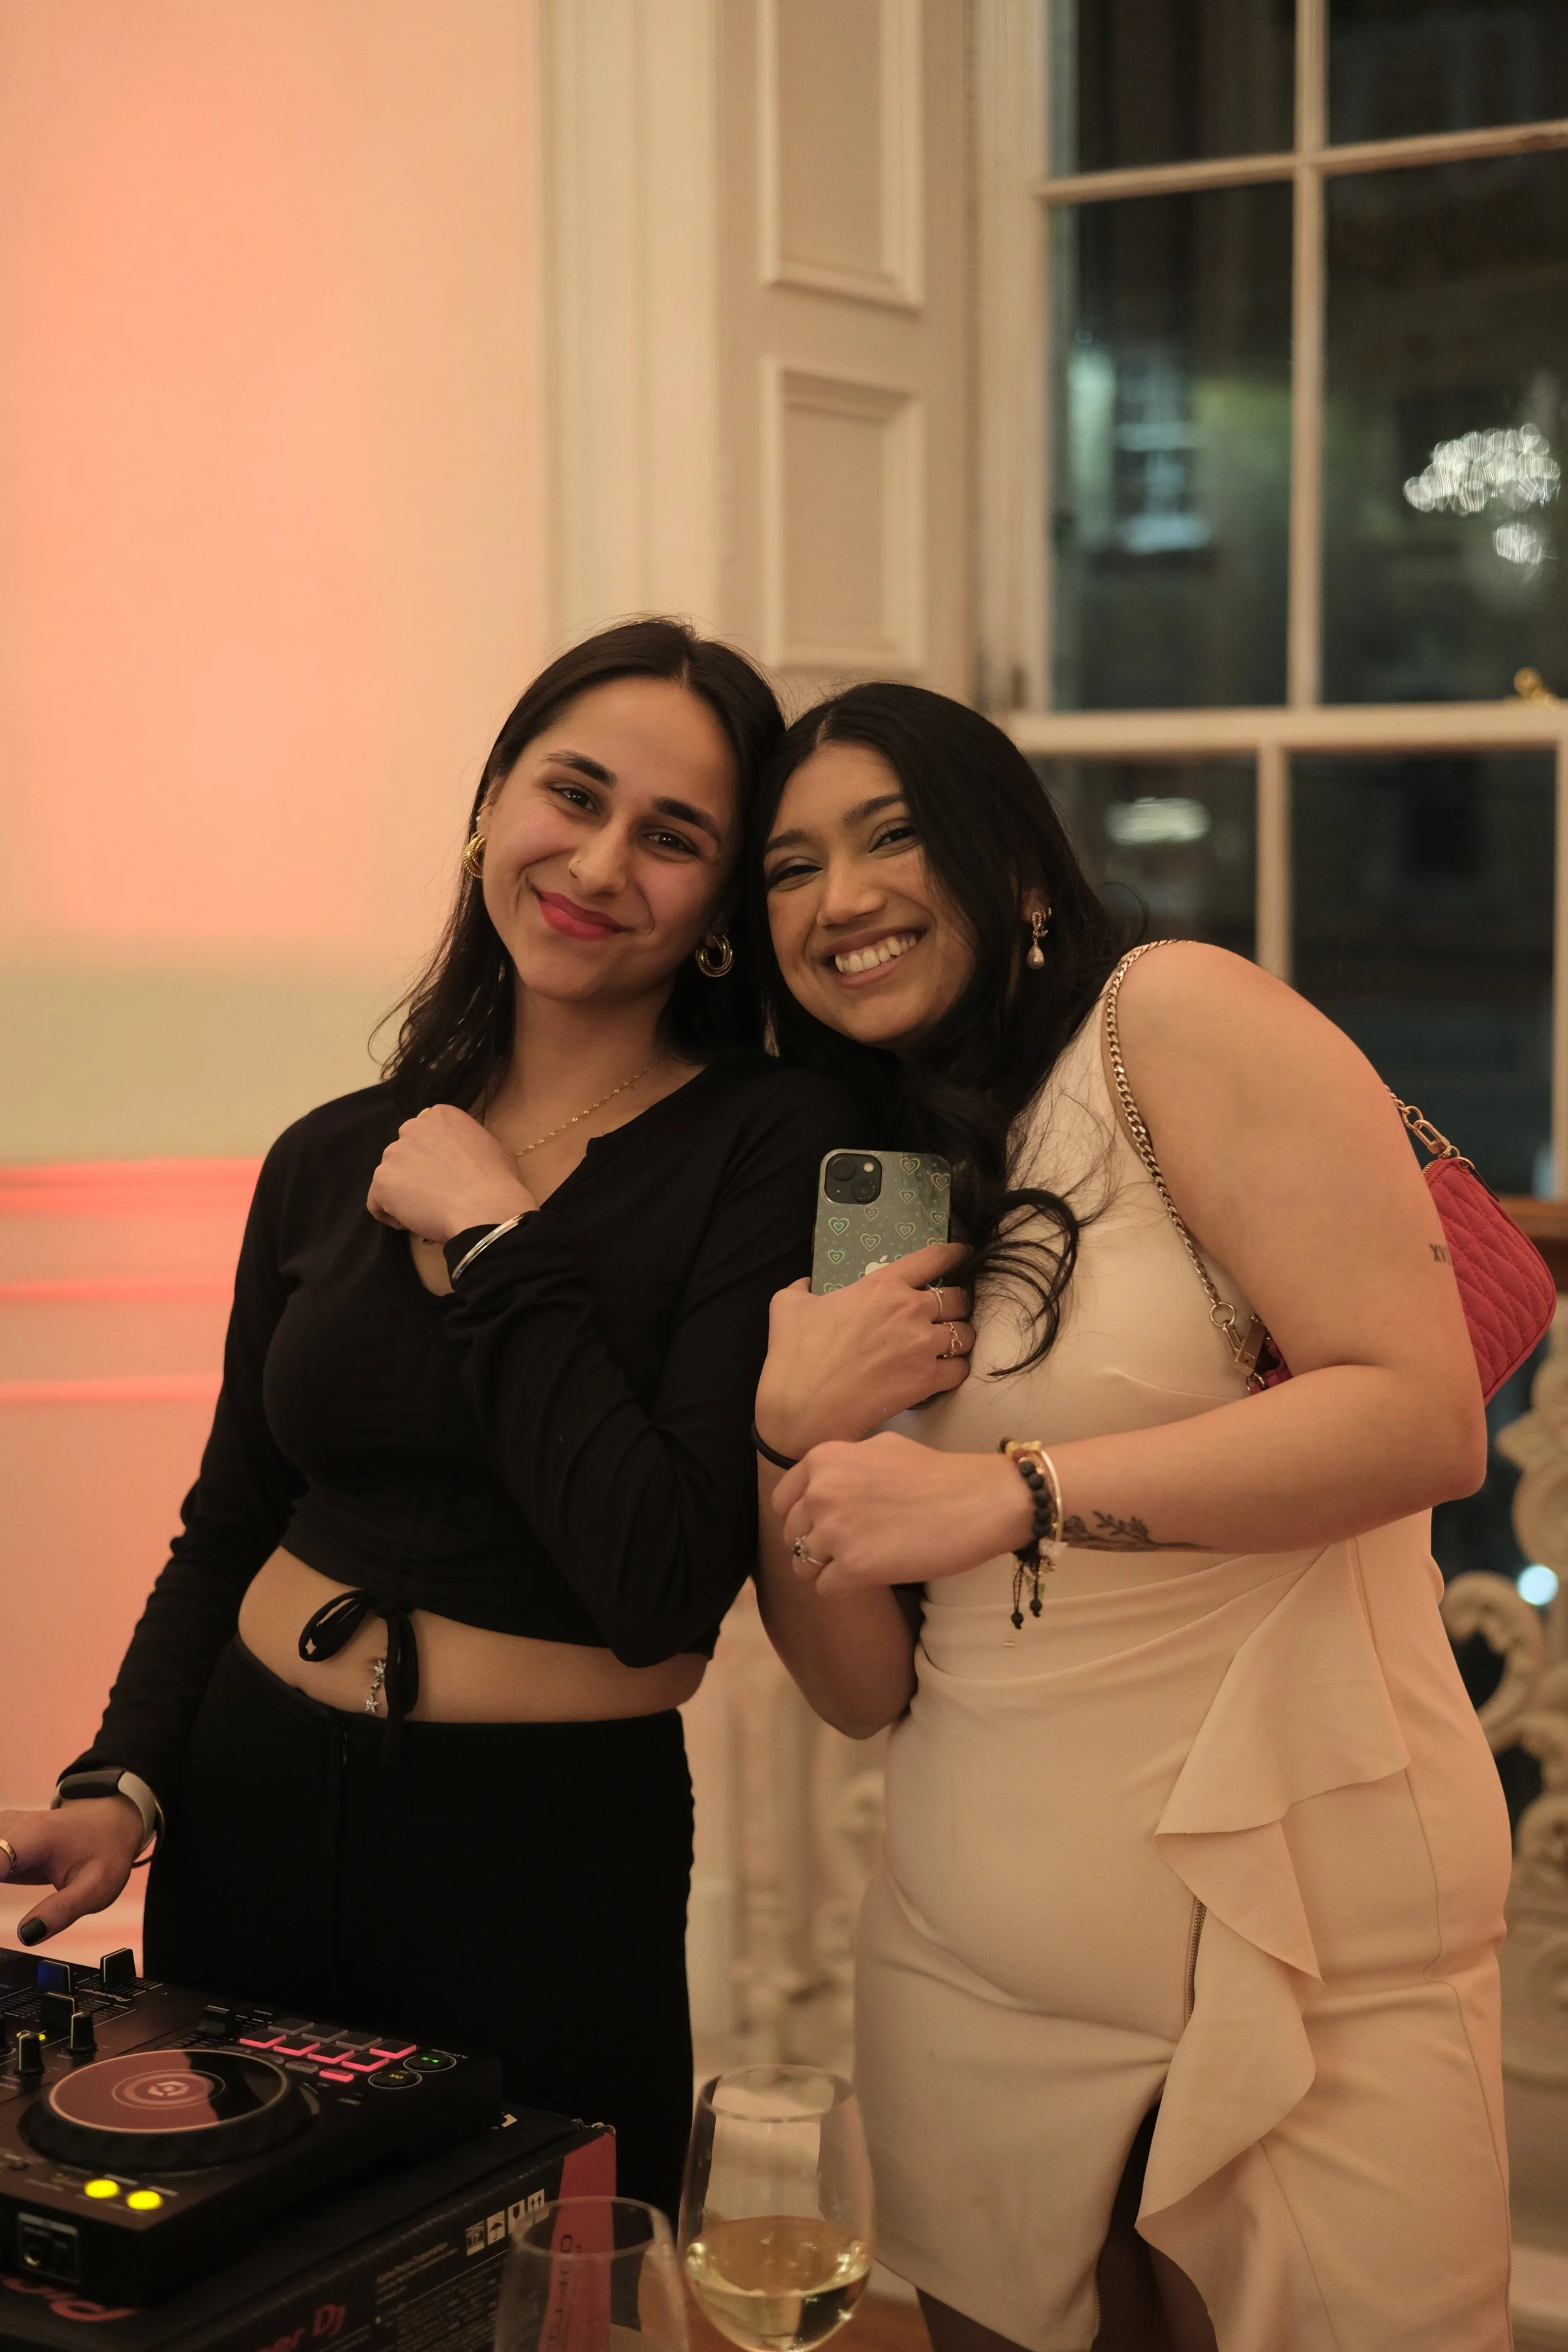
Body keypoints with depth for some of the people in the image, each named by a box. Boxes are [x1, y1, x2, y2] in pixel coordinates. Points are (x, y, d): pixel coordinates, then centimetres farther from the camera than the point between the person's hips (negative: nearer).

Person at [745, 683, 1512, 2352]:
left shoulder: (1174, 1021, -7)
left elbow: (1425, 1414, -18)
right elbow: (862, 1691, 7)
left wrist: (1011, 1492, -21)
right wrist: (791, 1439, -11)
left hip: (1309, 1956, -5)